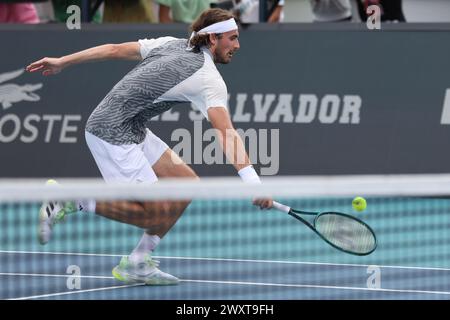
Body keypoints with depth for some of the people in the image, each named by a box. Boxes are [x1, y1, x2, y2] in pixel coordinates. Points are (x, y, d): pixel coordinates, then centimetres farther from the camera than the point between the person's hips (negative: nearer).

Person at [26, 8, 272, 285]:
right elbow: (226, 133, -29)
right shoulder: (210, 80, -16)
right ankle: (67, 203, -4)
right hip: (112, 132, -10)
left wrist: (62, 62, 18)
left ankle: (137, 263, 10)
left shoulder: (172, 44, 9)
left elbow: (114, 49, 11)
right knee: (156, 212, -8)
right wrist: (253, 181, -37)